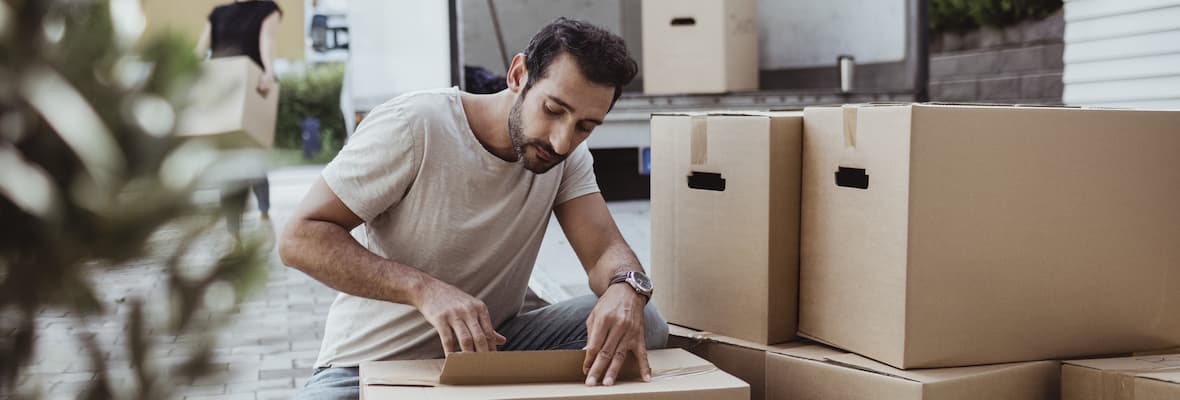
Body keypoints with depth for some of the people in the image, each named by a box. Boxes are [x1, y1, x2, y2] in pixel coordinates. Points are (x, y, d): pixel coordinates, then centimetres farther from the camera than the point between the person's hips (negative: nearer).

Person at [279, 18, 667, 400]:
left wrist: (626, 286, -37)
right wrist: (424, 289, -35)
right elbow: (298, 238, -20)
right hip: (374, 366, -4)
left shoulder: (569, 154, -4)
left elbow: (605, 251, -10)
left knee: (644, 323, -18)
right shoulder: (412, 125, -19)